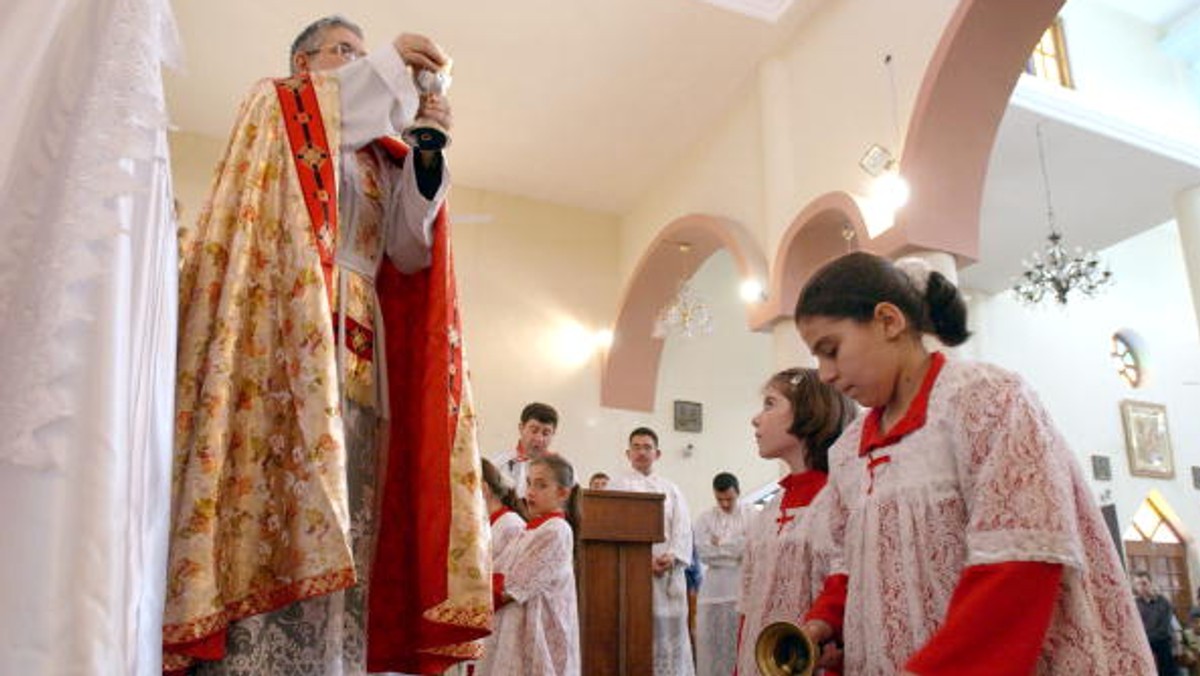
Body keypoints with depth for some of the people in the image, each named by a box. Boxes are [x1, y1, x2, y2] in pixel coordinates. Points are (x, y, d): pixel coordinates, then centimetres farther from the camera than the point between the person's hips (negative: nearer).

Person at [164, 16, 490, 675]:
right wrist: (390, 63, -1)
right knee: (279, 499, -15)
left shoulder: (375, 161, 26)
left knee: (339, 526, 0)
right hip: (287, 339, -5)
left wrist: (425, 157, 3)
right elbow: (308, 117, -8)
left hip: (355, 354, 5)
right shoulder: (274, 105, 17)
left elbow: (409, 253, 12)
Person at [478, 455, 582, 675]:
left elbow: (517, 585, -15)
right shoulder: (531, 531, 15)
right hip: (514, 627, 8)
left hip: (538, 629, -8)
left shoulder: (556, 531, -12)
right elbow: (502, 574, 13)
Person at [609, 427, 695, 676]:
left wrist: (672, 556, -13)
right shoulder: (617, 485, 6)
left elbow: (683, 528, 6)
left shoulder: (671, 489, 17)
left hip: (670, 573, 4)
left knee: (671, 634, 4)